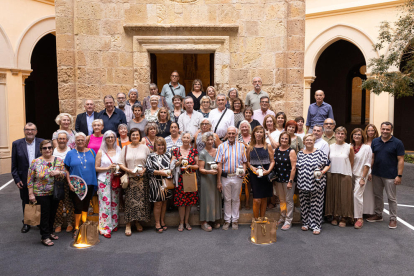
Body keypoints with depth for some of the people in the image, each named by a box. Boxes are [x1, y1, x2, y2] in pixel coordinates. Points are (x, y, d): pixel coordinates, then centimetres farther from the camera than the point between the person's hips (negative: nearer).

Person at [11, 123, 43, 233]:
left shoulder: (42, 143, -3)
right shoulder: (16, 144, -2)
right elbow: (14, 165, 1)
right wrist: (16, 179, -4)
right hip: (24, 180, 1)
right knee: (26, 202, 14)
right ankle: (26, 223, 31)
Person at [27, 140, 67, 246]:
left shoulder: (59, 161, 2)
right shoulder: (35, 162, -6)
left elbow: (65, 174, 4)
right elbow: (30, 179, -5)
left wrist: (58, 173, -18)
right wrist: (31, 194, -8)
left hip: (55, 193, 4)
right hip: (41, 194, -3)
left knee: (52, 214, 14)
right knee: (44, 215, 1)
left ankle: (50, 232, 31)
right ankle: (45, 237, 10)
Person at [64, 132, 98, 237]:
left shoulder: (91, 152, 7)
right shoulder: (70, 153, 2)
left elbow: (96, 166, 11)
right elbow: (66, 170, 1)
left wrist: (95, 181, 4)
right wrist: (69, 183, -9)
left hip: (89, 183, 2)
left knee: (85, 206, 10)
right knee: (78, 206, -2)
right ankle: (77, 228, 11)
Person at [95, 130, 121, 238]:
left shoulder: (119, 151, 8)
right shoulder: (101, 152, 2)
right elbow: (96, 168, -1)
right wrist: (108, 168, -13)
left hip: (116, 180, 3)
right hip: (104, 181, -3)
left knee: (115, 203, 8)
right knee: (105, 203, -6)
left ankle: (114, 224, 22)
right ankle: (105, 228, -2)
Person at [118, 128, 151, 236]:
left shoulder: (145, 148, 7)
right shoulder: (125, 148, 9)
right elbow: (121, 164, 5)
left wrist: (144, 170, -13)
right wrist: (129, 170, -11)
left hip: (142, 178, 0)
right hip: (130, 178, 0)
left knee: (141, 199, 1)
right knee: (129, 200, -4)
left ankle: (138, 222, 16)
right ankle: (128, 224, 3)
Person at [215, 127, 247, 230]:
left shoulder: (241, 146, 6)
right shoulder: (222, 146, 2)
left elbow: (244, 162, 9)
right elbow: (219, 164, -2)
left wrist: (243, 171, -13)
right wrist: (218, 181, -5)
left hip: (237, 177, 1)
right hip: (225, 177, 0)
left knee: (236, 199, 9)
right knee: (227, 199, 8)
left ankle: (235, 220, 20)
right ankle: (227, 220, 20)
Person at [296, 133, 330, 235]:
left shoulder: (319, 153, -1)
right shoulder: (300, 154, 10)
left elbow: (327, 165, 0)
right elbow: (296, 166, 19)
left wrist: (323, 171, -16)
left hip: (316, 184, -3)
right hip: (303, 184, 3)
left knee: (316, 205, 0)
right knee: (304, 204, 9)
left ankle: (316, 225, 9)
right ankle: (305, 223, 23)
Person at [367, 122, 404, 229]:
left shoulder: (397, 143, -6)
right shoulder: (375, 141, 5)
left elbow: (400, 160, -8)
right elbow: (372, 157, 8)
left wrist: (399, 175, -13)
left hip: (390, 176, -4)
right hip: (376, 174, 4)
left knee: (391, 198, 4)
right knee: (377, 195, 15)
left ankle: (393, 219, 16)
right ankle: (378, 214, 29)